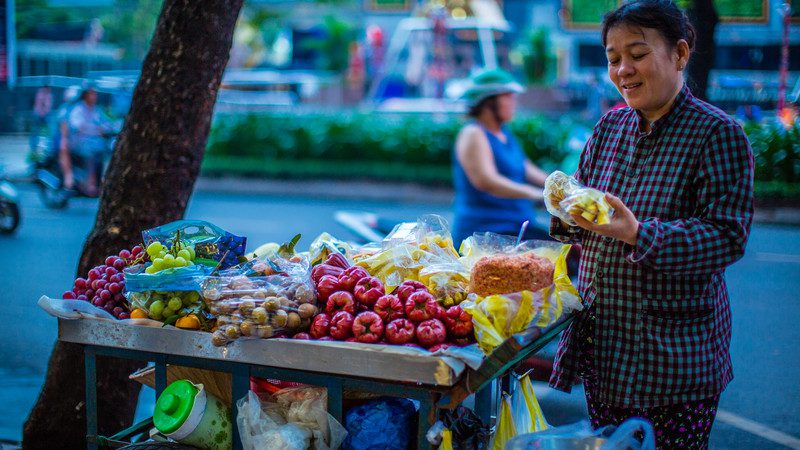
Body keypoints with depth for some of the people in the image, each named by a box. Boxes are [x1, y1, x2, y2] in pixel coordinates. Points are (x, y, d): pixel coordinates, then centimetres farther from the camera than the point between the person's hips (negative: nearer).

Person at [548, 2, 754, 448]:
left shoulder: (719, 134, -10)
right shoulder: (610, 126, 9)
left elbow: (728, 236, -18)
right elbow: (582, 207, 14)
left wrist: (637, 234, -31)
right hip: (602, 340, 6)